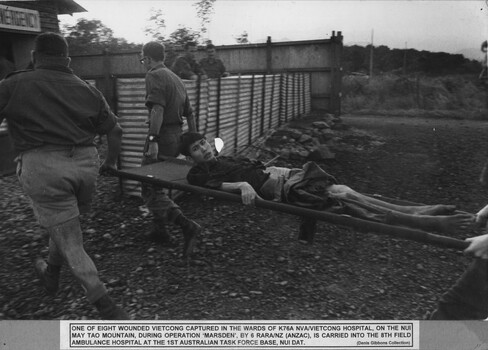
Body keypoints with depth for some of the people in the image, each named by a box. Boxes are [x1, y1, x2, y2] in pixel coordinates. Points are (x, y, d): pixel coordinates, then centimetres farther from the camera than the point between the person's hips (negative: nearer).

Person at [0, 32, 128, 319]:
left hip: (43, 167, -4)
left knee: (71, 243, 4)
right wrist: (111, 163, 27)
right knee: (63, 224, 27)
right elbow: (115, 131, 13)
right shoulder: (87, 90, 11)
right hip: (86, 163, 4)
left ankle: (109, 309, 4)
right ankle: (51, 274, 51)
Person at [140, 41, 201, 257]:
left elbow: (157, 109, -23)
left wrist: (153, 140, -28)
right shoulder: (176, 78, 20)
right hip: (177, 137, 9)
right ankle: (159, 231, 27)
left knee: (150, 189, -5)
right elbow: (189, 113, 19)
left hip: (161, 137, -9)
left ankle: (187, 226, -18)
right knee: (157, 184, 20)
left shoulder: (154, 76, -7)